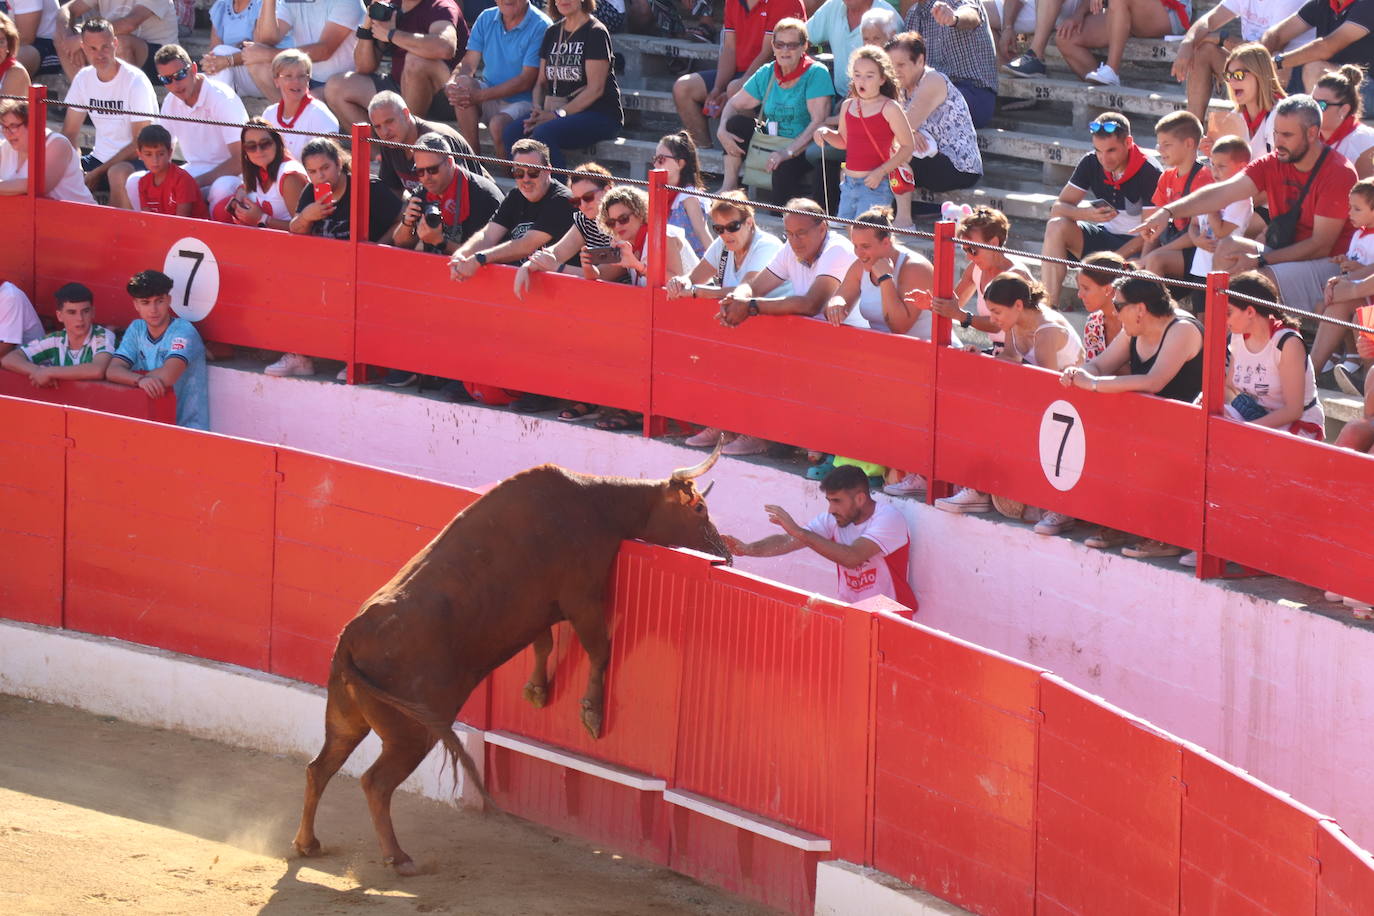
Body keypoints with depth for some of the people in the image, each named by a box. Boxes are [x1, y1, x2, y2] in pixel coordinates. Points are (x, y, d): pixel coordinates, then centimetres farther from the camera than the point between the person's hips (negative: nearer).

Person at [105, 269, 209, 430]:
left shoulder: (183, 331, -10)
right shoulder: (136, 329, 8)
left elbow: (167, 376, -24)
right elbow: (112, 371, -4)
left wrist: (130, 375, -5)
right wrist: (140, 380, -25)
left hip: (187, 426, -5)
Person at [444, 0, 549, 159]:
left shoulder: (541, 26, -14)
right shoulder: (486, 19, 5)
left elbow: (526, 81, -18)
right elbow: (468, 64, 1)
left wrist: (479, 96, -25)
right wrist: (450, 84, -24)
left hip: (523, 102, -6)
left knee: (498, 124, -34)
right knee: (463, 82, -22)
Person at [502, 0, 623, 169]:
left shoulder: (595, 32, -6)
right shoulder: (552, 32, 16)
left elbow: (595, 89, -13)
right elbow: (541, 82, 17)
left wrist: (559, 113, -18)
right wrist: (538, 109, -4)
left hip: (600, 115, -7)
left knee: (544, 133, -33)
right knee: (513, 131, -19)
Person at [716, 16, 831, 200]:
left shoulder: (816, 73, -12)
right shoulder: (766, 74, 6)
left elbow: (819, 121, -20)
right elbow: (734, 105, 13)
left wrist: (788, 152, -30)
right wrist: (722, 130, -10)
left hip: (804, 148, -6)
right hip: (772, 141, 6)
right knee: (736, 123, -10)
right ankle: (729, 185, -4)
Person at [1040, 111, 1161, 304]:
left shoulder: (1149, 173, -18)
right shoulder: (1091, 164, -3)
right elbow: (1058, 209, -6)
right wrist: (1087, 214, -28)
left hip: (1133, 245, -5)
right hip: (1104, 236, 5)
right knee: (1056, 227, -20)